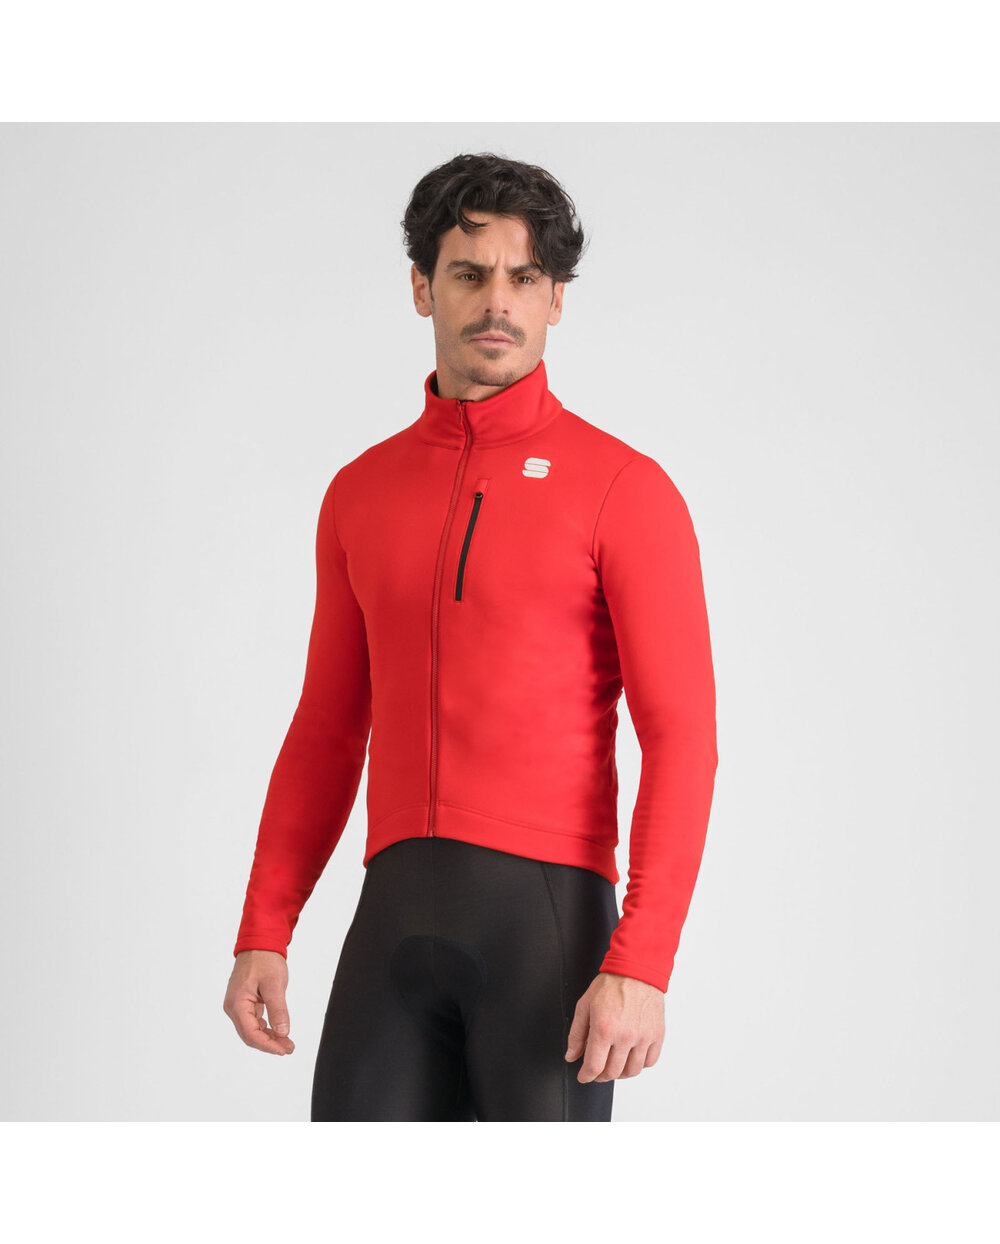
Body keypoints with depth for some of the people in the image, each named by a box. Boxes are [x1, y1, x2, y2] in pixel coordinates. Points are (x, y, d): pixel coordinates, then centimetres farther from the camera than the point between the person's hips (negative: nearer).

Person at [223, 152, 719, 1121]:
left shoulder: (623, 488, -2)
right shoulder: (362, 493, 15)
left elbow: (682, 741, -8)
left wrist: (641, 967, -18)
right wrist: (261, 935, 10)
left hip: (550, 911, -4)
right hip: (400, 920, 5)